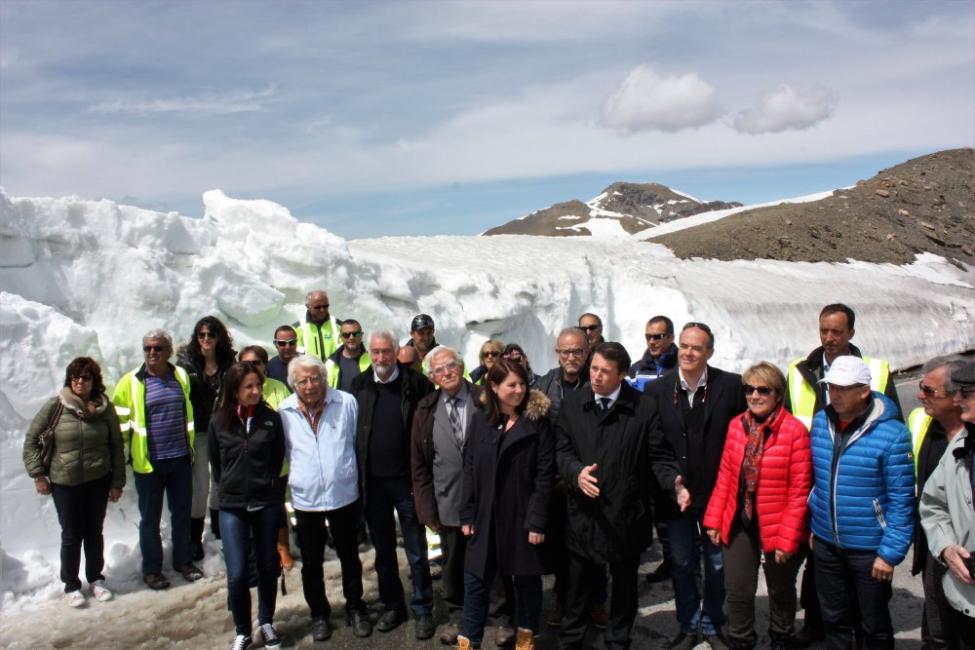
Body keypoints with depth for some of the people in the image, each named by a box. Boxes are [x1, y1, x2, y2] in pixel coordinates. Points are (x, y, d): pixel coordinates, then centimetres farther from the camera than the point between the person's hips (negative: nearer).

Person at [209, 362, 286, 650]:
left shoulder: (271, 418, -5)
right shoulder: (219, 421, -3)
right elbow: (215, 462, 11)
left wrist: (269, 486, 7)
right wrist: (227, 490, 11)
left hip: (267, 504, 1)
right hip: (232, 507, 0)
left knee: (267, 569, 12)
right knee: (237, 574, -3)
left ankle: (266, 623, 33)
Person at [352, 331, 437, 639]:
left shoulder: (416, 383, -8)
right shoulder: (359, 385, 2)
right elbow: (351, 428, 5)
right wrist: (357, 475, 0)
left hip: (407, 480, -3)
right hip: (372, 482, 3)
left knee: (416, 552, 9)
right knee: (383, 551, 16)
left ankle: (423, 611, 24)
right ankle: (393, 606, 32)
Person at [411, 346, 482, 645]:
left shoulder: (485, 401, -7)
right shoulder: (425, 410, 1)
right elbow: (419, 463, 4)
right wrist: (427, 507, 0)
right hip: (448, 501, 2)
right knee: (452, 561, 16)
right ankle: (457, 615, 38)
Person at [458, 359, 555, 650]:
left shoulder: (537, 422, -6)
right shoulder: (480, 420, 2)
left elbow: (545, 474, -9)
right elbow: (470, 469, 4)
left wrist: (537, 519, -14)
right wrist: (467, 514, 0)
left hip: (522, 515, -2)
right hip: (485, 515, 2)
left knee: (527, 578, 13)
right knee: (475, 579, 8)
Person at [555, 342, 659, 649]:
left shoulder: (644, 408, -8)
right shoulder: (572, 404, 1)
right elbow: (562, 448, 1)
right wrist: (576, 472, -16)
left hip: (626, 512, -1)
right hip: (584, 509, 1)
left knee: (624, 581, 17)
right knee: (579, 580, 13)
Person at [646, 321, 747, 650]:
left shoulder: (731, 386, -9)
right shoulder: (657, 389, -5)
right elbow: (655, 447, -6)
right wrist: (672, 482, -19)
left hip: (717, 493, -1)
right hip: (676, 495, 1)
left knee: (717, 564, 15)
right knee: (681, 564, 16)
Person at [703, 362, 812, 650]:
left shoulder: (794, 431, -17)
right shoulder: (736, 425, -2)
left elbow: (799, 491, -15)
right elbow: (725, 476, 4)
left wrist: (787, 539, -15)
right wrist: (714, 519, 1)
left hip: (777, 527, -3)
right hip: (740, 523, 3)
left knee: (780, 591, 20)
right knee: (737, 591, 9)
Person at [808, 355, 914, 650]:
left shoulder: (891, 434, -19)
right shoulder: (820, 422, -2)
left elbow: (901, 501, -15)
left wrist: (890, 553, -15)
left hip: (869, 550, -4)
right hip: (825, 544, 5)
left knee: (875, 626, 15)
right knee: (834, 620, 21)